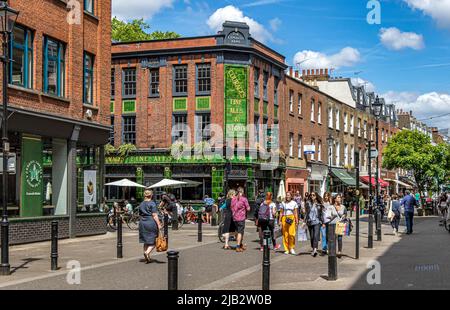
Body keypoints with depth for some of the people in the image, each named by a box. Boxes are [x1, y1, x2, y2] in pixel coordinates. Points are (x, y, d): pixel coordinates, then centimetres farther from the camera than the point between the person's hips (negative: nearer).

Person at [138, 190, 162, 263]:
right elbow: (154, 215, -13)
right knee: (153, 241, 1)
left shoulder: (141, 204, 11)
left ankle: (147, 258, 14)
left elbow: (140, 215, 17)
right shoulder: (152, 204, -8)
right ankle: (147, 252, -22)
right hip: (151, 223, -6)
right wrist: (159, 224, -12)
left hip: (142, 223, 6)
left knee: (146, 241, 12)